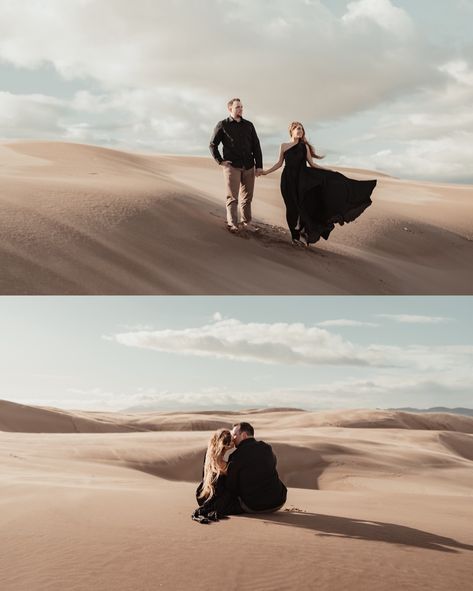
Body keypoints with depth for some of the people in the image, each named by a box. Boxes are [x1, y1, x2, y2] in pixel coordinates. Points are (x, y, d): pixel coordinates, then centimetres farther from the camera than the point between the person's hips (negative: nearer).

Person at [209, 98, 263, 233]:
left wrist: (259, 165, 3)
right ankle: (232, 224, -9)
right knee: (232, 196, -8)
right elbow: (213, 145, 7)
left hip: (248, 166, 4)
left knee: (247, 196, 7)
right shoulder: (222, 125, 3)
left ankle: (246, 222, 16)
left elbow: (256, 146, 10)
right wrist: (220, 161, -4)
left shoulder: (249, 125, 11)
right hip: (232, 165, -3)